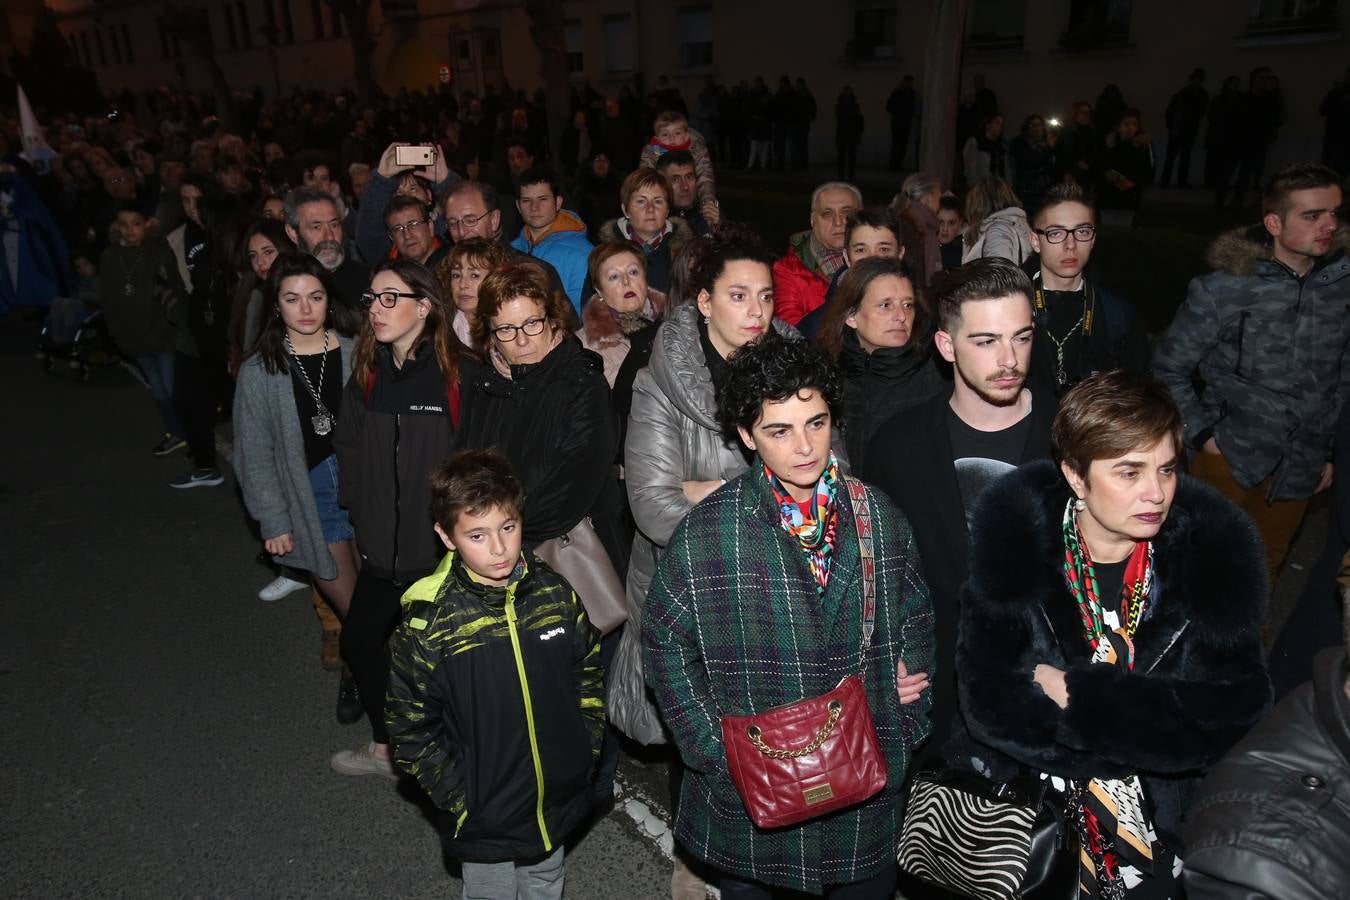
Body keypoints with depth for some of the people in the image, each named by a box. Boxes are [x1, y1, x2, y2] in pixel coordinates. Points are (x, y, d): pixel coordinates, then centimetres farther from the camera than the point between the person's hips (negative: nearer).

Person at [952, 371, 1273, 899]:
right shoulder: (1015, 541, -11)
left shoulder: (1215, 551, -5)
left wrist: (1072, 693, -16)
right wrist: (1154, 727, -16)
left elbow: (1231, 714, -9)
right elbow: (988, 702, -15)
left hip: (1173, 824, 2)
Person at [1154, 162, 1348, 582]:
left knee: (1265, 567, 17)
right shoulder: (1223, 289, -13)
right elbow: (1169, 369, -5)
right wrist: (1202, 434, -9)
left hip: (1300, 467, 3)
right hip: (1229, 458, -3)